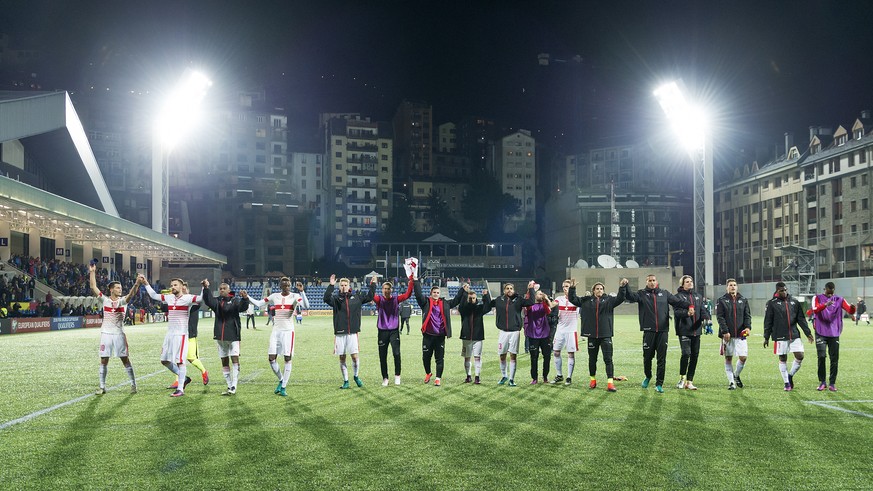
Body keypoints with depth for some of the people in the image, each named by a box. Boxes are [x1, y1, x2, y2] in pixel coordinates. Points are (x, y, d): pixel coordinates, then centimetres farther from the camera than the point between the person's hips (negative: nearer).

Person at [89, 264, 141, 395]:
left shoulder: (122, 301, 1)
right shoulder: (105, 300, 3)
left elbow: (131, 293, -18)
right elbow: (93, 287, 1)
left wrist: (137, 284, -36)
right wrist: (92, 272, -4)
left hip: (119, 334, -1)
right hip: (106, 334, 1)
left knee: (125, 360, 0)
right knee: (104, 361, 4)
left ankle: (133, 384, 7)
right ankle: (102, 387, 13)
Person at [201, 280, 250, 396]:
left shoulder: (235, 301, 1)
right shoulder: (216, 301, 8)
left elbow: (242, 307, -17)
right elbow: (208, 301, -13)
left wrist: (245, 299, -39)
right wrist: (206, 288, -30)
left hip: (233, 335, -4)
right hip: (220, 336, 4)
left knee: (235, 359, -10)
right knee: (224, 362, 9)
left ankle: (234, 387, -11)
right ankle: (229, 386, 18)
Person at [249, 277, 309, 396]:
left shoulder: (294, 296, -3)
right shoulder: (274, 296, 7)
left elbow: (306, 306, -20)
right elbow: (259, 304, 13)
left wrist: (301, 291, -29)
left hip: (288, 330, -3)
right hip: (276, 330, 3)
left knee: (288, 358, -2)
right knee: (271, 358, -1)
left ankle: (283, 387, 7)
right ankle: (281, 380, 21)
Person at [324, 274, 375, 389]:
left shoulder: (356, 297, 9)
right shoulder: (336, 298, 1)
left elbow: (369, 297, 16)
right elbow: (326, 299, -18)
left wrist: (373, 285, 10)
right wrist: (331, 286, -25)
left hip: (352, 332, 1)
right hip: (339, 333, -1)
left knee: (354, 356, -2)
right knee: (342, 358, 5)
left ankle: (356, 376, 22)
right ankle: (346, 381, 16)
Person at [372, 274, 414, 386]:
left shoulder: (396, 299, 3)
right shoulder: (379, 299, -1)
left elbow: (407, 294, -9)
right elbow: (372, 295, -19)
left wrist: (411, 282, -20)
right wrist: (372, 284, -36)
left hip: (394, 331, 0)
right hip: (382, 331, 0)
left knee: (396, 353, -12)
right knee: (382, 356, 5)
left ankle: (397, 375, 5)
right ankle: (385, 378, 17)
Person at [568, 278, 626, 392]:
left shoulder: (609, 300, 4)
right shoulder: (587, 300, 5)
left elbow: (620, 299, -9)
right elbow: (573, 299, 3)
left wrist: (622, 287, -25)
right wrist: (572, 288, -13)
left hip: (606, 335, -1)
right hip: (592, 335, 1)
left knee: (608, 359, -4)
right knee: (592, 359, 12)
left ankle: (610, 382, -6)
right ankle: (593, 380, 26)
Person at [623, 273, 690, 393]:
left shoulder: (664, 293, 12)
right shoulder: (642, 294, 6)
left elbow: (678, 301, 7)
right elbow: (631, 297, -10)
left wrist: (690, 305, -9)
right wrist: (625, 286, -27)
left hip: (663, 330, 1)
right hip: (648, 330, -1)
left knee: (662, 358, 1)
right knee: (647, 356, 6)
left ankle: (659, 384, 10)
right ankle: (648, 376, 33)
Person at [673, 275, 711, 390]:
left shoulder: (698, 296, 18)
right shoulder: (678, 296, 0)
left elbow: (703, 310, 10)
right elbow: (676, 312, -11)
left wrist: (706, 318, -11)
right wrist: (687, 313, -30)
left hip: (696, 330, 6)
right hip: (684, 330, -5)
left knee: (695, 355, 5)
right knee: (686, 353, -16)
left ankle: (689, 381, 14)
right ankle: (682, 378, 5)